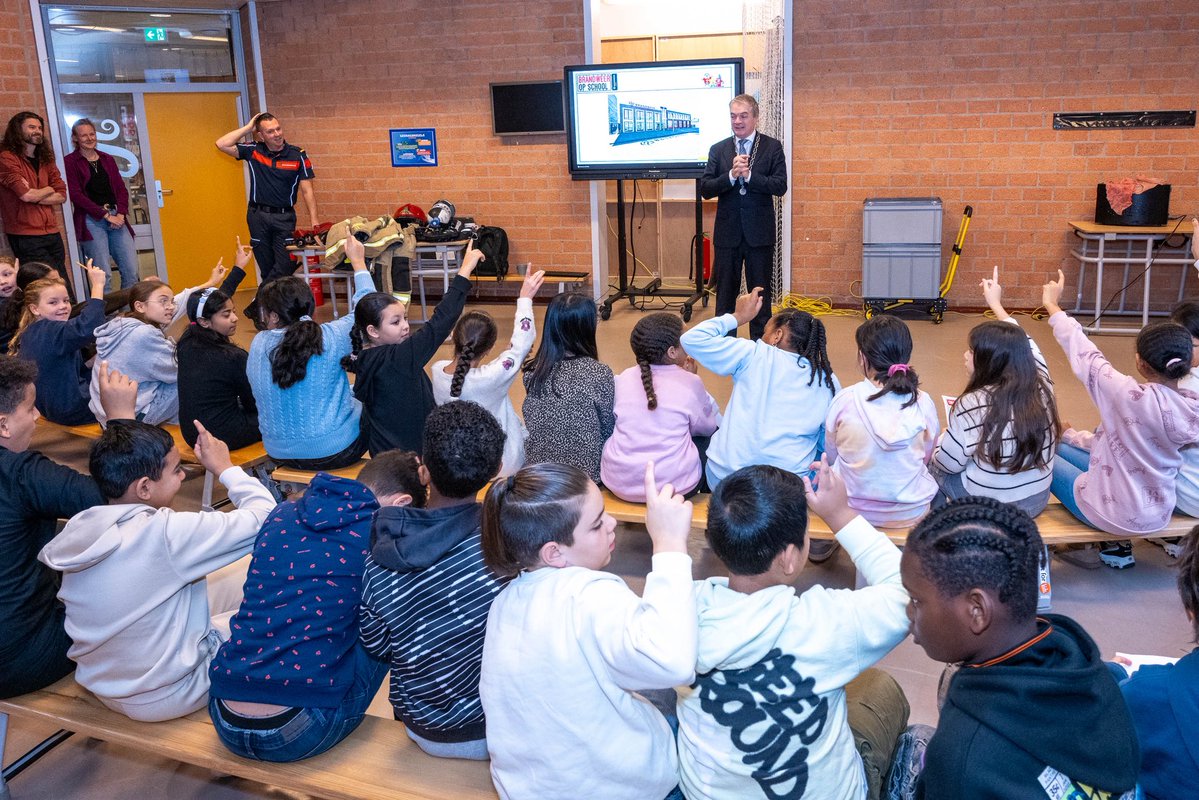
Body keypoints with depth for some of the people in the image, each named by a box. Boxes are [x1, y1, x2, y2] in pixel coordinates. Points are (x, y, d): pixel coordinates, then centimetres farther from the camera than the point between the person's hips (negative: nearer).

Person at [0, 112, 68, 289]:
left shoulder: (45, 159, 16)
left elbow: (61, 196, 8)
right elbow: (26, 195, -16)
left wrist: (35, 196, -8)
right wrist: (48, 190, 3)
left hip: (52, 234, 7)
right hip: (26, 237, -7)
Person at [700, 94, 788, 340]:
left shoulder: (772, 147, 0)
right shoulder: (718, 149, 6)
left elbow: (780, 186, -10)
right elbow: (705, 189, -3)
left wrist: (748, 174, -20)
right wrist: (731, 175, -19)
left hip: (759, 233, -2)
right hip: (727, 232, 2)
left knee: (760, 291, 7)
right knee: (725, 291, 9)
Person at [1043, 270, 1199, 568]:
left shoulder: (1131, 397, -30)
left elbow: (1084, 354, -17)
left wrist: (1052, 306, -3)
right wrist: (1072, 437, 12)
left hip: (1117, 515, -6)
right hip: (1156, 514, 6)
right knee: (1062, 443, 25)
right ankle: (1117, 544, 27)